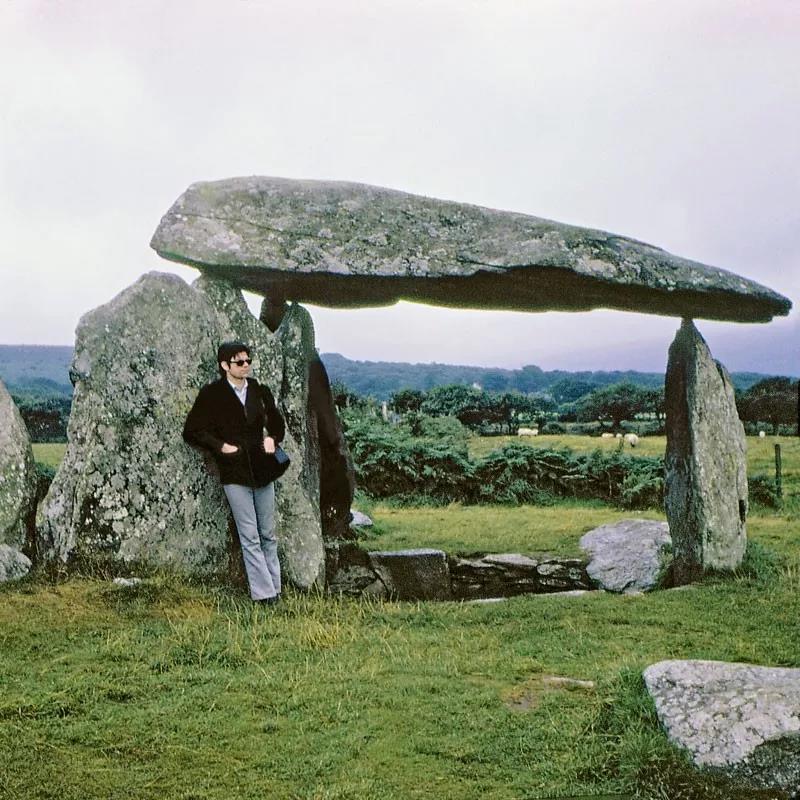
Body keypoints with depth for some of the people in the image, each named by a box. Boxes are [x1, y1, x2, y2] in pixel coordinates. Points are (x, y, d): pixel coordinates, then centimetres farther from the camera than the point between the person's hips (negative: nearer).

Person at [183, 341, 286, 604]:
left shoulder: (260, 392, 10)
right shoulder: (211, 395, -2)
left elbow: (276, 422, 23)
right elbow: (191, 431, 0)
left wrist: (272, 438, 2)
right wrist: (220, 446, -11)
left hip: (263, 469, 4)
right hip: (234, 473, -4)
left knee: (268, 535, 9)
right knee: (250, 538, -4)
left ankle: (274, 589, 17)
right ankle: (264, 593, -2)